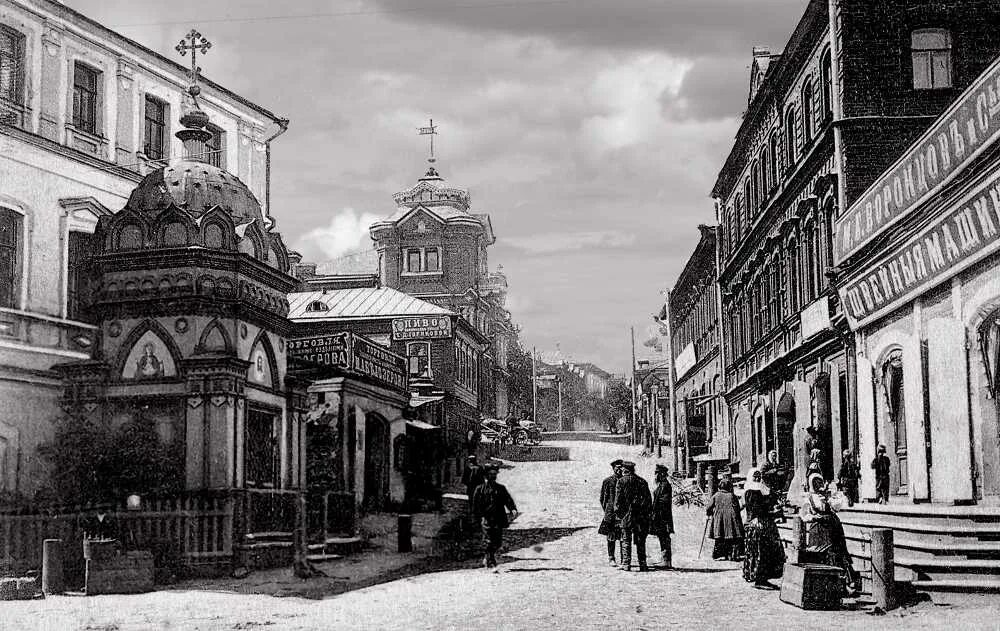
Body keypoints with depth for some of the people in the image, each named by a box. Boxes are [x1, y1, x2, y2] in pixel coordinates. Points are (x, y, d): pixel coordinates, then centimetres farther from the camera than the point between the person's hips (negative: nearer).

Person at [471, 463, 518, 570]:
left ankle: (488, 559, 28)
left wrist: (513, 509, -15)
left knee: (498, 543, 5)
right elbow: (476, 504, 3)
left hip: (499, 520, 3)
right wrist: (480, 516, -8)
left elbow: (508, 500, 3)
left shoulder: (501, 488, 14)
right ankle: (491, 562, -7)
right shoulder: (480, 489, 5)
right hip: (486, 519, -3)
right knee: (489, 542, -11)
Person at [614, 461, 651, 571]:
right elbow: (649, 500, 7)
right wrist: (646, 513, 11)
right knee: (640, 541, 8)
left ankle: (626, 563, -4)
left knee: (626, 540, 1)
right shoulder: (642, 482, 8)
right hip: (641, 516, 3)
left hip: (626, 514, -3)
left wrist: (617, 513, -1)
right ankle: (642, 564, 7)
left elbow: (618, 500, -6)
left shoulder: (621, 481, -2)